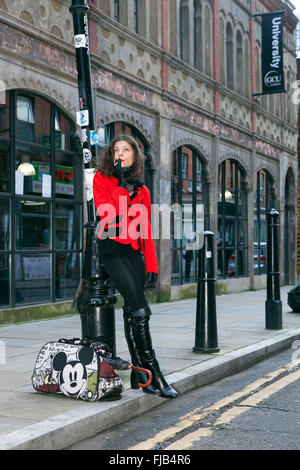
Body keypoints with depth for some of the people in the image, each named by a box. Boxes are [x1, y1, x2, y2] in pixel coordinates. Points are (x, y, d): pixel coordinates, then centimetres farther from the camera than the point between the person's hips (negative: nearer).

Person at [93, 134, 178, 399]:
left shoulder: (142, 190, 15)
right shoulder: (102, 178, 3)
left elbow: (146, 231, 14)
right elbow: (107, 214, -13)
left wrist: (152, 266, 8)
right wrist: (122, 185, -12)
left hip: (135, 252, 5)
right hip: (113, 250, -5)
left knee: (132, 312, 4)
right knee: (140, 311, -15)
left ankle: (138, 375, 9)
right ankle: (154, 374, -10)